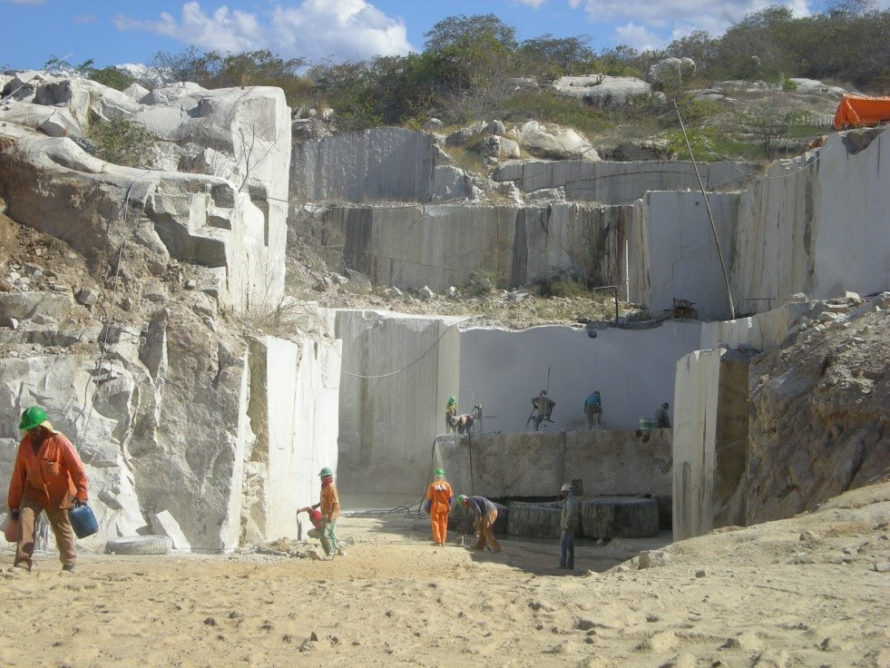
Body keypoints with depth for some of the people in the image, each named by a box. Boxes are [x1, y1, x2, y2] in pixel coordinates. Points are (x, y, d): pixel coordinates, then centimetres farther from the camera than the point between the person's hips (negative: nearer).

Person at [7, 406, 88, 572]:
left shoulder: (59, 441, -16)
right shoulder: (25, 444, -2)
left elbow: (77, 468, -18)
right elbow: (18, 475, 5)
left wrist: (81, 494, -24)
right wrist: (14, 503, 7)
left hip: (58, 494, -3)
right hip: (34, 491, 4)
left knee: (62, 528, 8)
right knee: (25, 520, -16)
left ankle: (69, 563, 31)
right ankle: (22, 564, -16)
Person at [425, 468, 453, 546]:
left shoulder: (432, 485, -10)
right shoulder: (447, 485, -3)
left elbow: (429, 499, -7)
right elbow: (449, 497, 1)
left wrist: (428, 508, 2)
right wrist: (449, 507, 12)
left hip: (435, 507, -3)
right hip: (444, 507, 3)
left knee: (435, 523, 6)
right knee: (443, 523, 12)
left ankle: (437, 540, 1)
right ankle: (442, 541, 14)